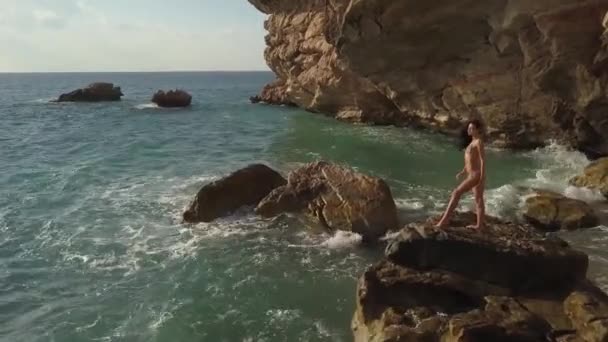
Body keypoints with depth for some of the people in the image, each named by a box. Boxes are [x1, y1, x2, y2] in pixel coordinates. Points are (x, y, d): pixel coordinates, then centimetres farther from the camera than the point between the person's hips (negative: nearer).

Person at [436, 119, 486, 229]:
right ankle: (479, 225, 18)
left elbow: (483, 160, -17)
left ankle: (445, 219, -13)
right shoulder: (472, 142, 16)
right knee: (478, 199, 12)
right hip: (472, 174, 10)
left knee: (456, 193, -13)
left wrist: (482, 179, -20)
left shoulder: (478, 142, -12)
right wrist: (463, 172, 17)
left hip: (476, 175, -10)